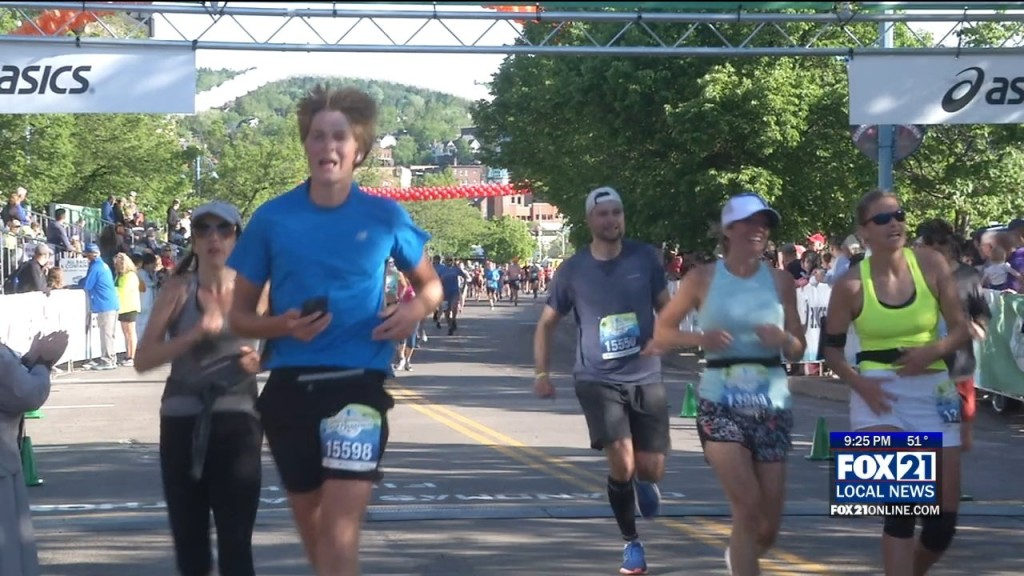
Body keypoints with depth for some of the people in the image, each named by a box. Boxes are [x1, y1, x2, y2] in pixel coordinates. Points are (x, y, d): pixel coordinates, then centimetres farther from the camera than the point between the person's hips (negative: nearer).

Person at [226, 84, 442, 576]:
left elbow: (430, 284, 16)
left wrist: (416, 308, -7)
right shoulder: (273, 218, 2)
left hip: (358, 382, -2)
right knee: (311, 525, 15)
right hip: (289, 385, 3)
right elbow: (239, 316, 8)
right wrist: (280, 325, -14)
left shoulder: (385, 217, 1)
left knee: (340, 533, -14)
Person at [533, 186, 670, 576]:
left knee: (652, 468, -2)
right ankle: (631, 543, 6)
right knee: (621, 462, -16)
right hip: (597, 379, -1)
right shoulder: (573, 270, -2)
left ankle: (643, 484, 39)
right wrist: (541, 372, 0)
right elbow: (547, 323, 9)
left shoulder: (645, 258, 0)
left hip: (645, 377, 1)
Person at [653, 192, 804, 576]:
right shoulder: (703, 279, 1)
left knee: (768, 527, 5)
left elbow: (797, 352, 11)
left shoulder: (781, 281, 6)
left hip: (772, 403, 3)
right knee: (748, 508, -17)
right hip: (720, 403, -3)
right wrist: (700, 338, -14)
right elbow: (661, 332, 5)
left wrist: (783, 339, -12)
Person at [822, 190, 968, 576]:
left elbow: (961, 330, 2)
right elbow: (832, 348, 4)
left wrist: (934, 350, -18)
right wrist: (859, 383, -13)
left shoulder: (931, 265, -2)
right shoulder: (851, 284, -7)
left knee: (944, 515, 4)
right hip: (879, 393, -3)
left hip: (932, 389, 3)